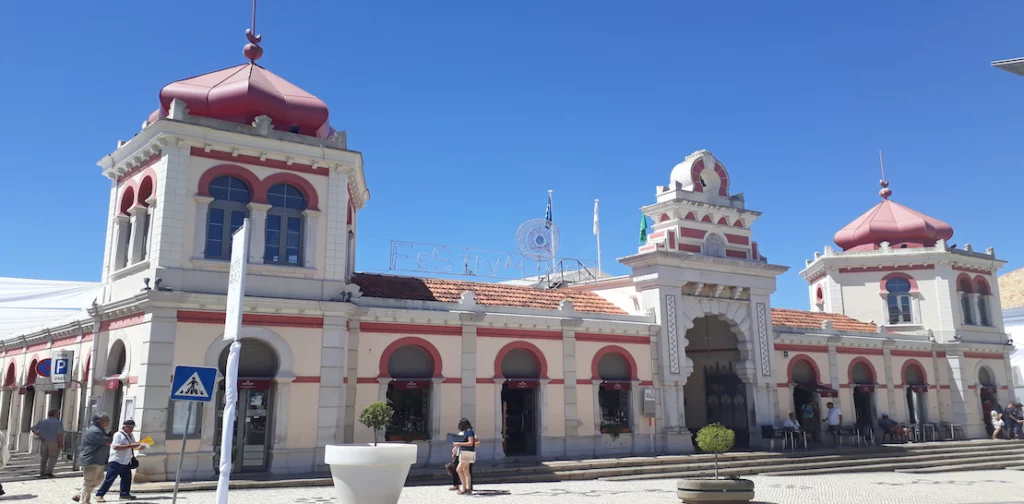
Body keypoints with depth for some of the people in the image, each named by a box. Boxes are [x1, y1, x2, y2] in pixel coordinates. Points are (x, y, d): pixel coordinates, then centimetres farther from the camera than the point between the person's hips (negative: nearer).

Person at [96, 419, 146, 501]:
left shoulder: (130, 436, 13)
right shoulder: (118, 435, -13)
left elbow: (133, 446, 20)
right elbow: (115, 447, -25)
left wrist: (139, 447, -3)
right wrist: (130, 446, -29)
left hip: (126, 461, 8)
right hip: (116, 461, -8)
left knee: (127, 478, 11)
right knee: (109, 479, -5)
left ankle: (125, 494, 22)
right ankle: (99, 495, 3)